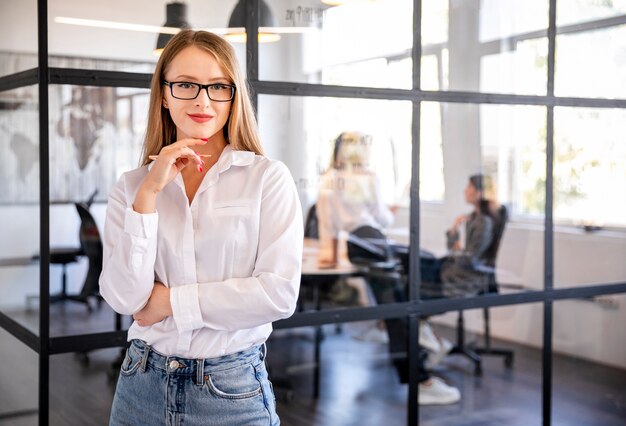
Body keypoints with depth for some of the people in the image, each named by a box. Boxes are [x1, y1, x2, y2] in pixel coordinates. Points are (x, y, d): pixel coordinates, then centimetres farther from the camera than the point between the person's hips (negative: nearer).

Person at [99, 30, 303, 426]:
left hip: (231, 389, -2)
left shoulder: (269, 177, -7)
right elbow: (124, 297, -9)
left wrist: (169, 300, -10)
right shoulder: (132, 185, 1)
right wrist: (150, 192, -16)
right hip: (143, 383, 3)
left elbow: (280, 293, -15)